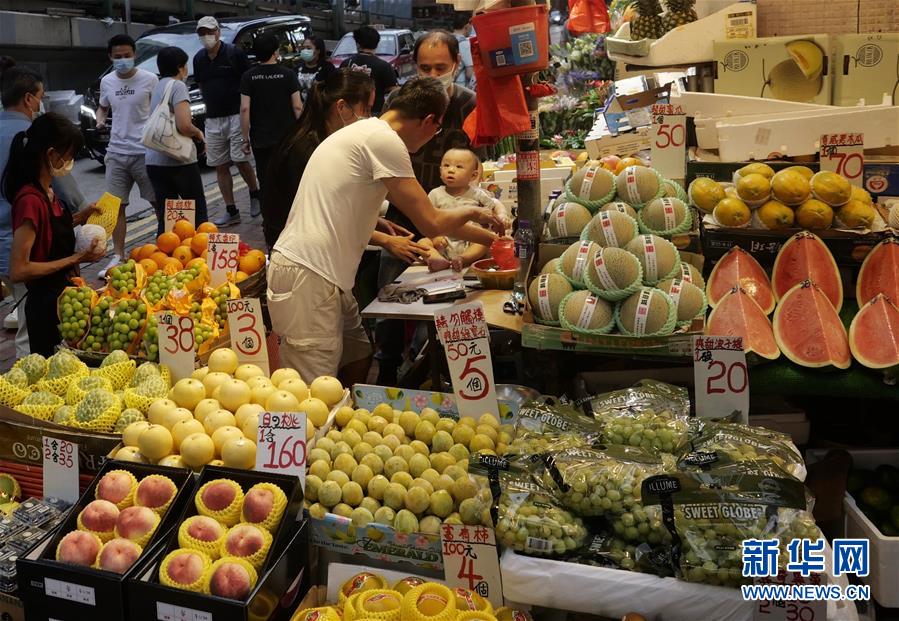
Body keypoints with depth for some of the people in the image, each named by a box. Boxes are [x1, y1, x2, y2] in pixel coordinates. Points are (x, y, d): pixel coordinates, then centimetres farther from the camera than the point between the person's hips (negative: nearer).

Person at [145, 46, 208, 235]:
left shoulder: (157, 87, 16)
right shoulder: (177, 86, -9)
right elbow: (184, 125, -21)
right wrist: (198, 133, -1)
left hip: (154, 161, 7)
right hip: (179, 160, -7)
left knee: (165, 218, 8)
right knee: (198, 213, 5)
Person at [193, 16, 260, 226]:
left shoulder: (234, 53, -6)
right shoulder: (199, 59, 10)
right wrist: (211, 104, 11)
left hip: (236, 114, -5)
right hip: (213, 119, 6)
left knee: (240, 159, -11)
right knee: (220, 166, 5)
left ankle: (255, 194, 18)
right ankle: (231, 212, 12)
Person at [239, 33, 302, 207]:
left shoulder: (248, 77, -2)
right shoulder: (288, 74, -4)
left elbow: (244, 109, -7)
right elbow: (297, 106, -7)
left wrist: (245, 138, 0)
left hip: (260, 140, 0)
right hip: (287, 138, 0)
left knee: (265, 182, 7)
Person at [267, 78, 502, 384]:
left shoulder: (361, 132, 19)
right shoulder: (385, 140, -12)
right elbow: (431, 223, -12)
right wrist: (473, 213, 11)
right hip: (307, 278, -10)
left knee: (358, 358, 19)